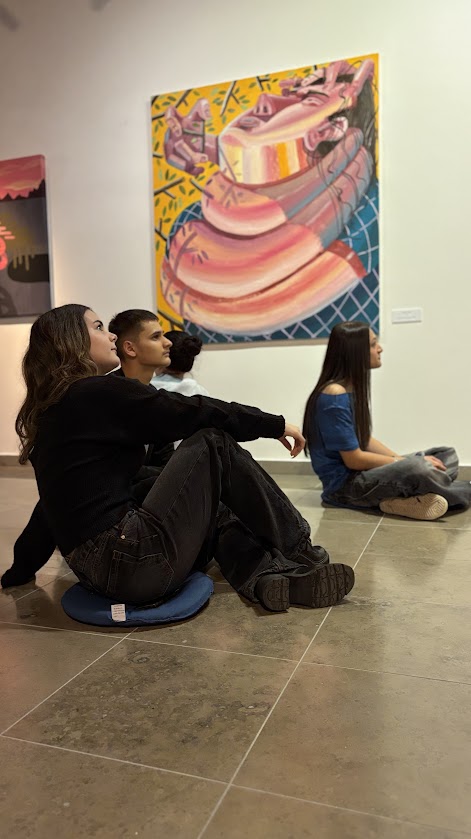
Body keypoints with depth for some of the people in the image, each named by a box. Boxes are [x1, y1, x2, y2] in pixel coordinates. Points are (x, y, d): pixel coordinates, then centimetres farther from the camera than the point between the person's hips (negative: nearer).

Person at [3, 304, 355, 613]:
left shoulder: (51, 411, 16)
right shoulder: (99, 393, -11)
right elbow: (195, 413, -9)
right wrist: (276, 424, 2)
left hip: (100, 566, 10)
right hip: (135, 561, -10)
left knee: (215, 506, 23)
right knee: (214, 443, -4)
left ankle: (266, 575, 0)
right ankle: (299, 555, 8)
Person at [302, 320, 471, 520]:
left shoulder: (351, 387, 8)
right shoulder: (335, 395, -20)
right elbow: (353, 459, -20)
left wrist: (402, 459, -1)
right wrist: (407, 463, -13)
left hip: (360, 473, 10)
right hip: (344, 484, -10)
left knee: (447, 456, 6)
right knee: (417, 468, -34)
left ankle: (399, 499, -16)